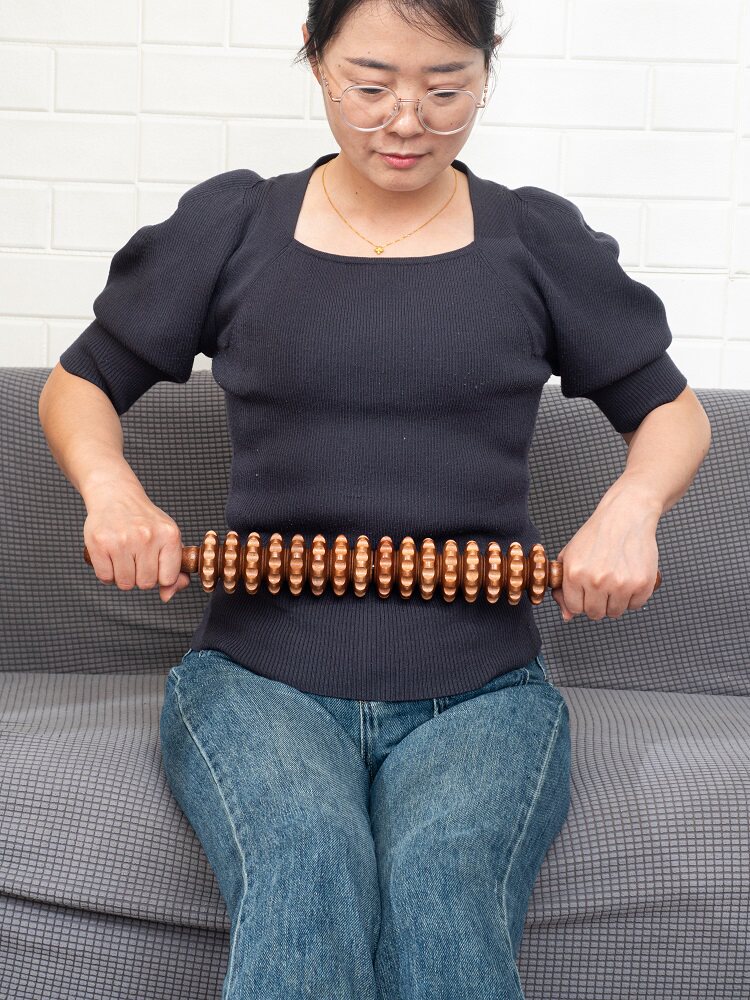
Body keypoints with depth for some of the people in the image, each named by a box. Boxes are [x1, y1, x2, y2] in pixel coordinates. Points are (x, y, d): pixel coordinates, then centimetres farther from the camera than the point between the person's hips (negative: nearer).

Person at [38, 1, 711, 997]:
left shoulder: (537, 240, 8)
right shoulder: (233, 225, 8)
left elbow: (671, 409, 18)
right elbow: (78, 385, 17)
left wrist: (631, 504, -6)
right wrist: (111, 490, -6)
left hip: (479, 689, 1)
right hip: (259, 674, 0)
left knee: (446, 888, -31)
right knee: (306, 871, -32)